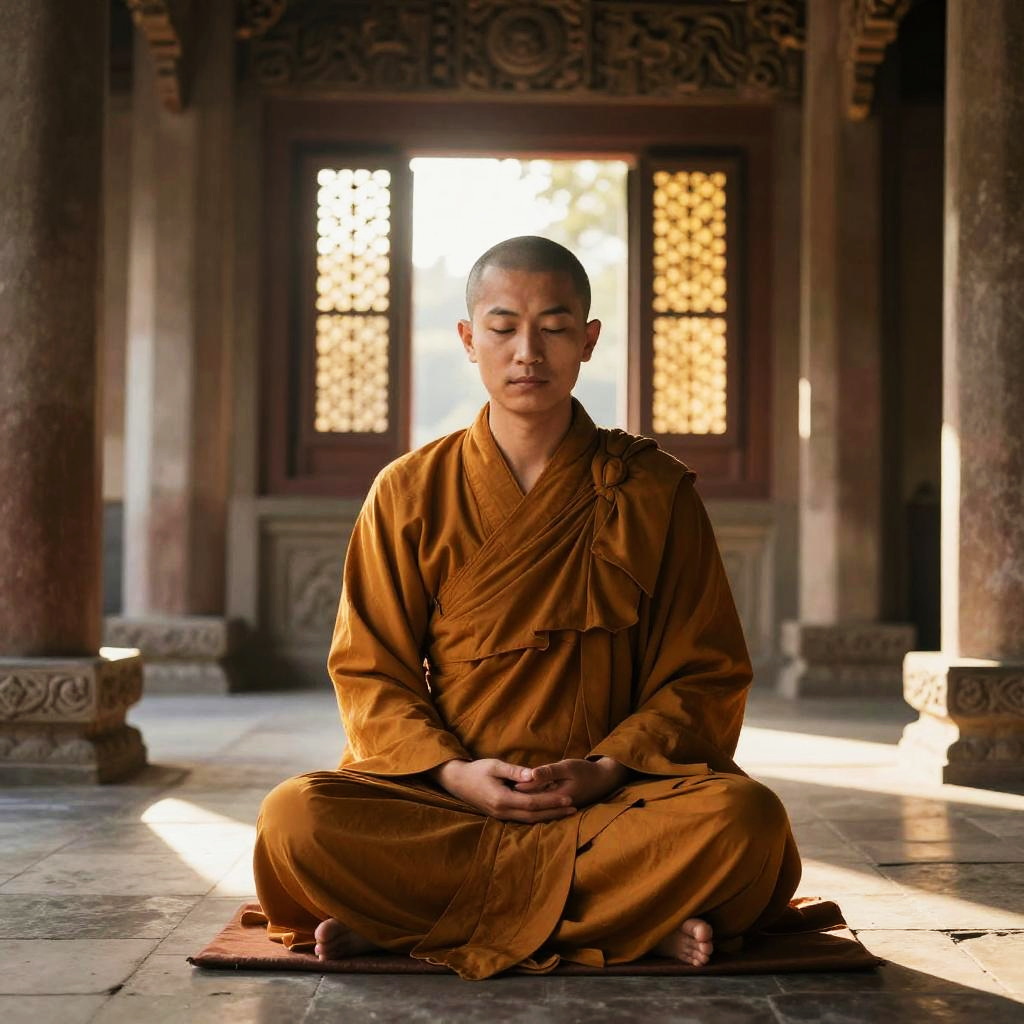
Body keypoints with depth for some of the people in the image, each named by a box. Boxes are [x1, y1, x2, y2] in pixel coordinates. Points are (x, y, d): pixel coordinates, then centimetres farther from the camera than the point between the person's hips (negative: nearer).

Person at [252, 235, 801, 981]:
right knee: (296, 818, -29)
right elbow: (370, 673, 6)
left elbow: (705, 675, 5)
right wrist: (452, 772, -13)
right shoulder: (412, 492, 7)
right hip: (446, 799, 0)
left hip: (611, 800, 0)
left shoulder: (654, 492, 6)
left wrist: (607, 768, -12)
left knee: (745, 817, -32)